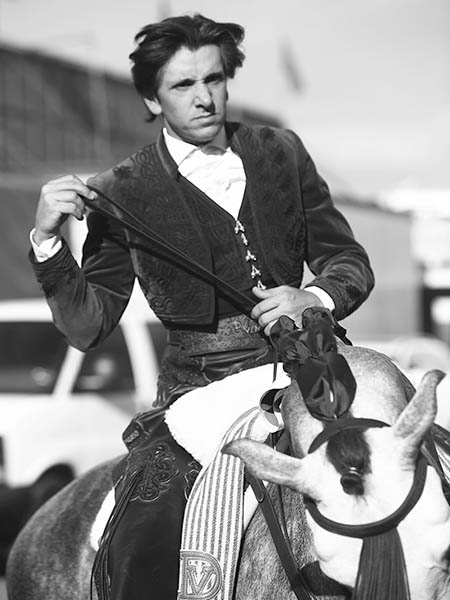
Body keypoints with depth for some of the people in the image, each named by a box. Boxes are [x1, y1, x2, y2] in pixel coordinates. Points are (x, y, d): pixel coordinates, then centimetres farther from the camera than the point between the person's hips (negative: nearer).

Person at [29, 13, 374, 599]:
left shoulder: (281, 153, 10)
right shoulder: (122, 194, 2)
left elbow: (350, 261, 12)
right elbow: (87, 326, 1)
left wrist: (314, 298, -11)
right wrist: (47, 241, -16)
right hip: (197, 391, -2)